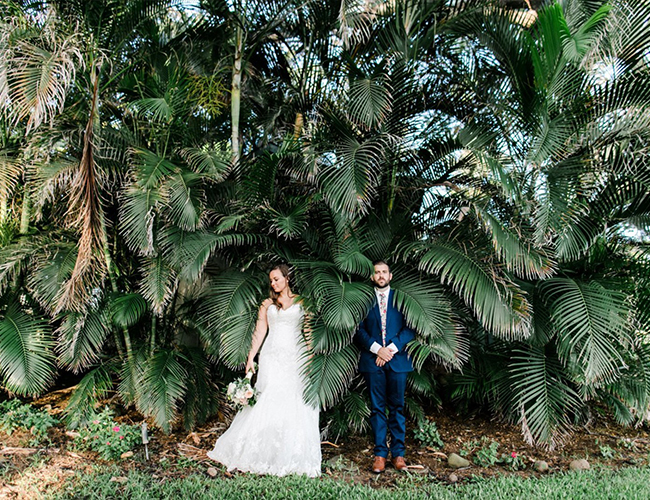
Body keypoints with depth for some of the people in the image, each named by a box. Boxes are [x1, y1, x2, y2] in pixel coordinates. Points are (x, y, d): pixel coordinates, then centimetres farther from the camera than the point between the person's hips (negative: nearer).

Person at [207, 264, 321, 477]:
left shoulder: (301, 302, 9)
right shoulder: (267, 304, 14)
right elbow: (259, 332, 9)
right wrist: (251, 357, 0)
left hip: (296, 357, -1)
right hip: (273, 357, 1)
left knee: (295, 405, -3)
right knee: (269, 400, -6)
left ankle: (293, 457, 6)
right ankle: (265, 454, 3)